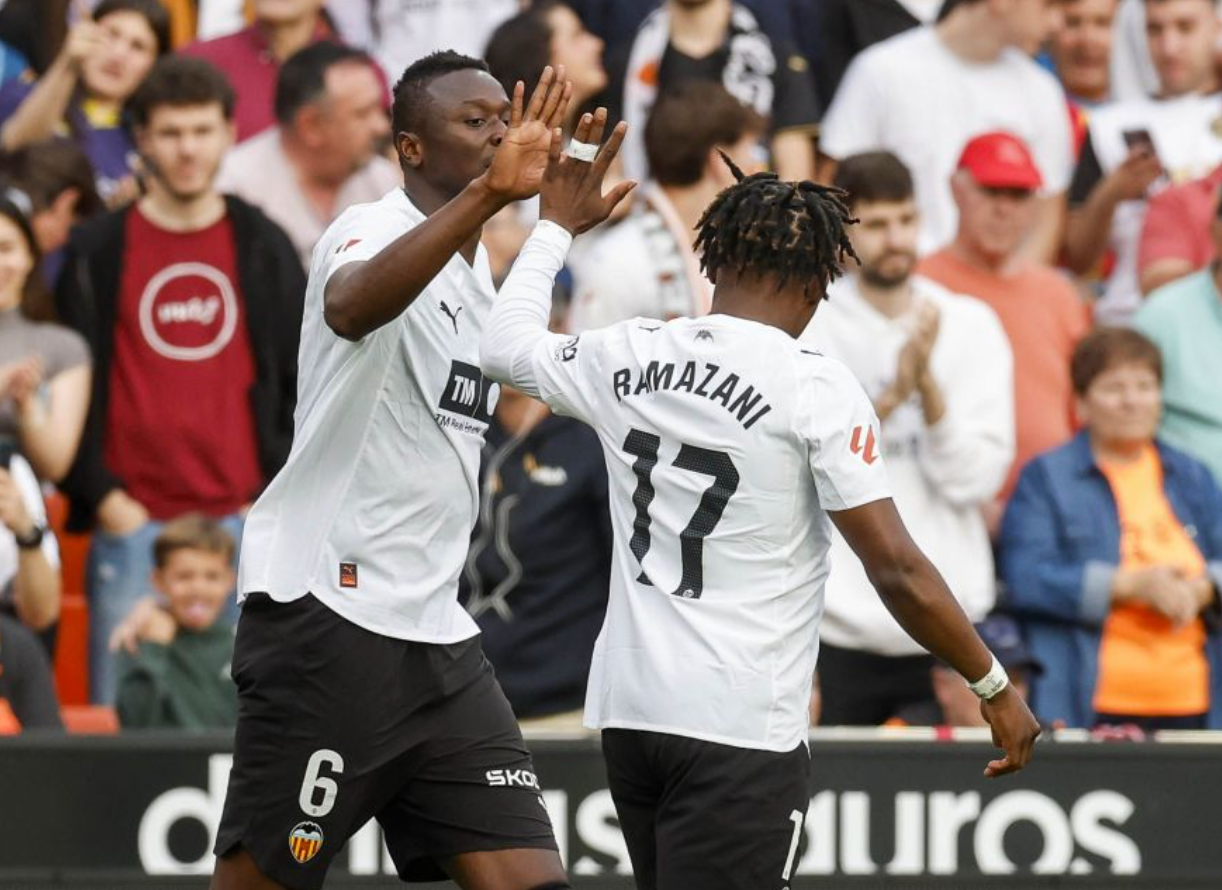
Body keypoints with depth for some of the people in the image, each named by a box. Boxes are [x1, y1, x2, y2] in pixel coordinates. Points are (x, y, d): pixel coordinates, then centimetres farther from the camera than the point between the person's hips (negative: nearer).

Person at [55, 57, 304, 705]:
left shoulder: (263, 248, 10)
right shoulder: (98, 251, 5)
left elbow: (300, 382, 11)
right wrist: (103, 498, -5)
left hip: (243, 520, 1)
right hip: (132, 523, -1)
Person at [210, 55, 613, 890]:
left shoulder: (478, 267, 16)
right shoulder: (375, 230, -10)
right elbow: (350, 306, -39)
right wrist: (487, 193, -50)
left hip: (438, 634, 8)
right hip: (328, 622, -8)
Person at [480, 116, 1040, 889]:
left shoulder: (629, 358, 5)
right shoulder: (817, 389, -10)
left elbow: (507, 345, 26)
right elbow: (899, 571, -12)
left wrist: (558, 225, 38)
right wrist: (995, 687, -2)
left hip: (627, 708, 7)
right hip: (741, 729, -7)